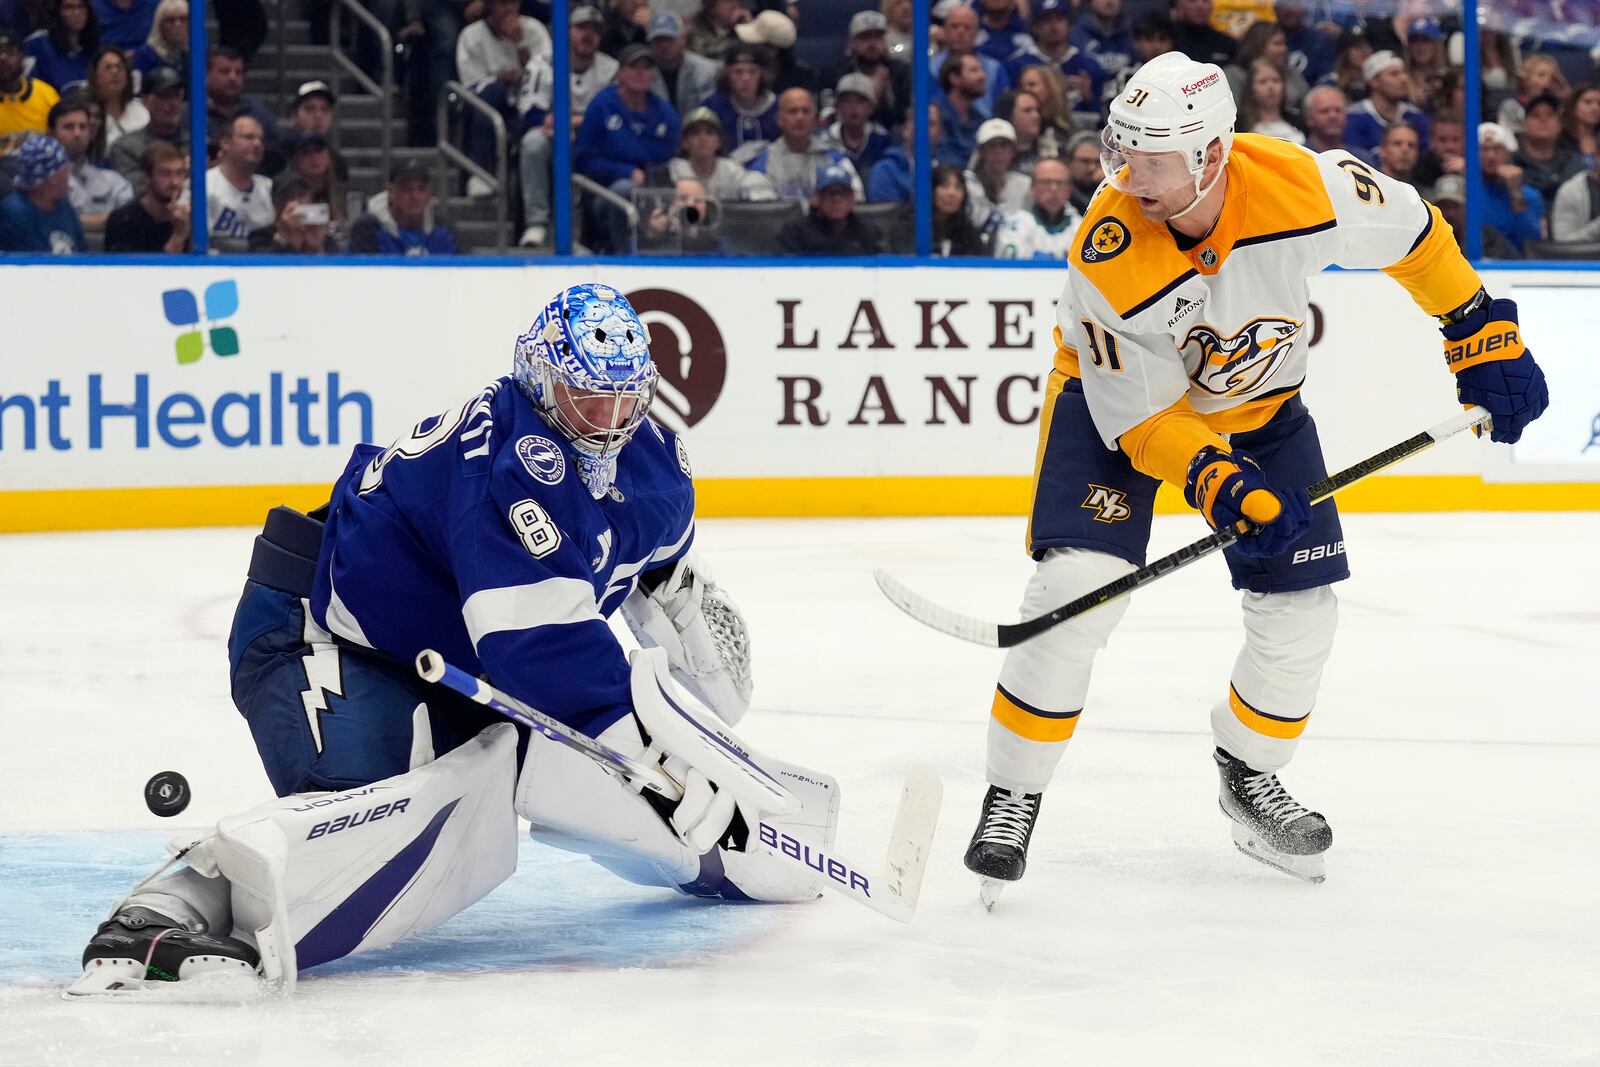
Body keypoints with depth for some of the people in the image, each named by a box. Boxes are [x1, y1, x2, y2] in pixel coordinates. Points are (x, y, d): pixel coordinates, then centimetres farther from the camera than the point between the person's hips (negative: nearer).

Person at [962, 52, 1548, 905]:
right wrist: (1217, 482, -39)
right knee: (1076, 590, -21)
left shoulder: (1300, 186, -31)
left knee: (1299, 613, 0)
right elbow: (1142, 419, -25)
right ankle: (1012, 801, -6)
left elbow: (1410, 233, -10)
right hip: (1122, 396, -3)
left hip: (1259, 403, 3)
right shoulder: (1106, 258, -34)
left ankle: (1248, 777, 27)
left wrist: (1483, 333, -7)